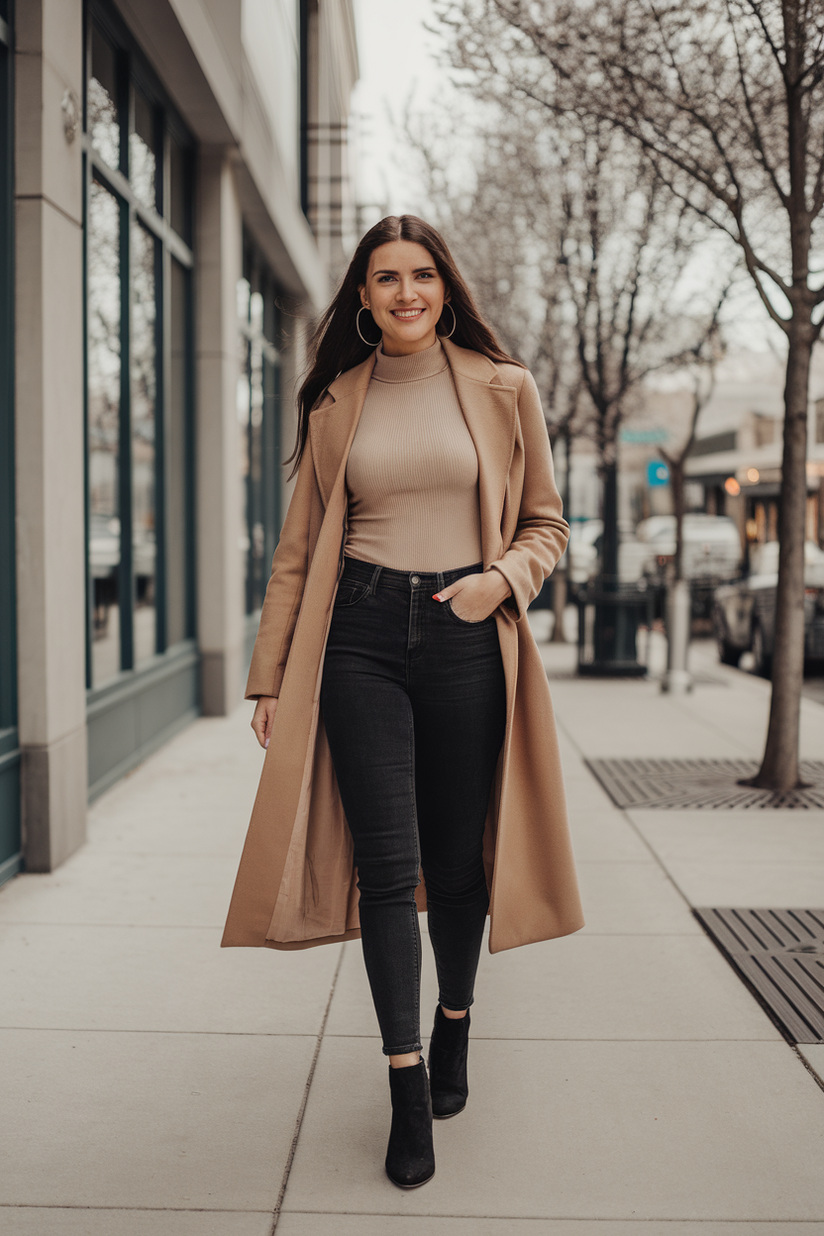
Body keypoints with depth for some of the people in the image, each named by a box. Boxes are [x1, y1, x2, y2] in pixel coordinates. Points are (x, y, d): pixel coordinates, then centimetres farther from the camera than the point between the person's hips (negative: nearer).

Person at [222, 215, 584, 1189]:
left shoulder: (503, 390, 6)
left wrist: (502, 577, -10)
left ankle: (454, 1036, 32)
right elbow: (299, 548, 11)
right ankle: (407, 1087, 7)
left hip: (467, 636, 0)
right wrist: (270, 678, 7)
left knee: (458, 860, 7)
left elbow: (545, 523, 12)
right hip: (359, 638, 1)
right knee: (386, 863, -4)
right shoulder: (335, 403, 10)